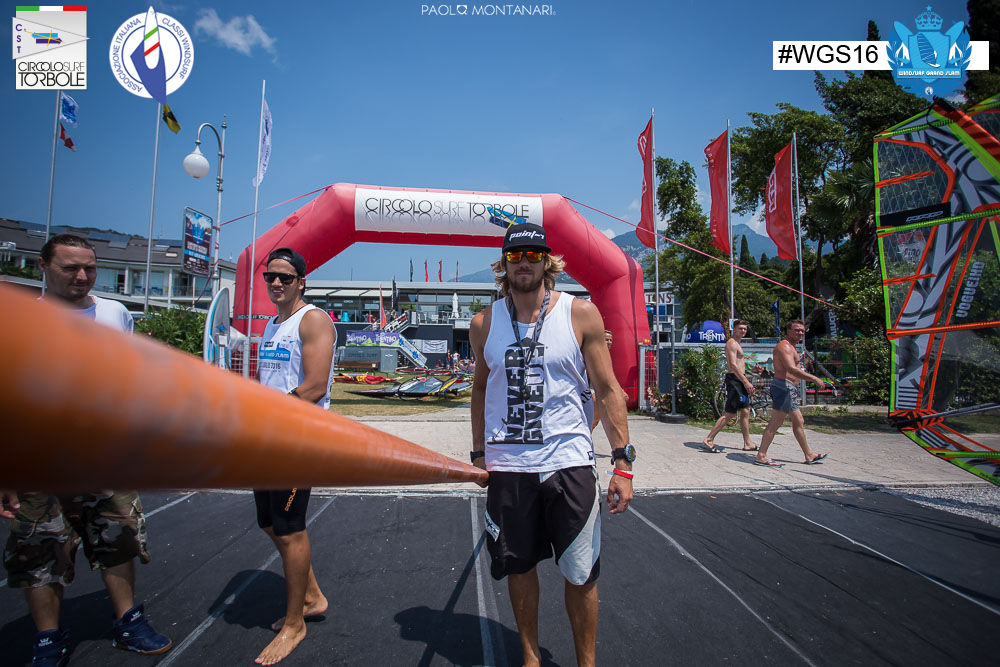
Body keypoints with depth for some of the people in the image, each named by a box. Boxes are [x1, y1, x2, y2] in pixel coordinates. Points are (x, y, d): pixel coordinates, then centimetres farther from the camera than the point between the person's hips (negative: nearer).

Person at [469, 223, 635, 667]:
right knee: (519, 567, 14)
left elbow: (607, 389, -2)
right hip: (506, 466, 2)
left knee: (581, 575, 8)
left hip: (568, 463, -2)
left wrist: (622, 461, -7)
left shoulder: (580, 314, -3)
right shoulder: (484, 323, 4)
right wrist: (479, 453, 11)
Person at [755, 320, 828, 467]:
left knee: (798, 422, 17)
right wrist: (814, 378, -24)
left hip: (789, 388, 11)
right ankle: (761, 456, -9)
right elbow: (791, 369, -26)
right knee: (776, 422, -11)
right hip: (783, 386, -11)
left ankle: (809, 455, 27)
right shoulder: (784, 346, -13)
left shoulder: (791, 347, 22)